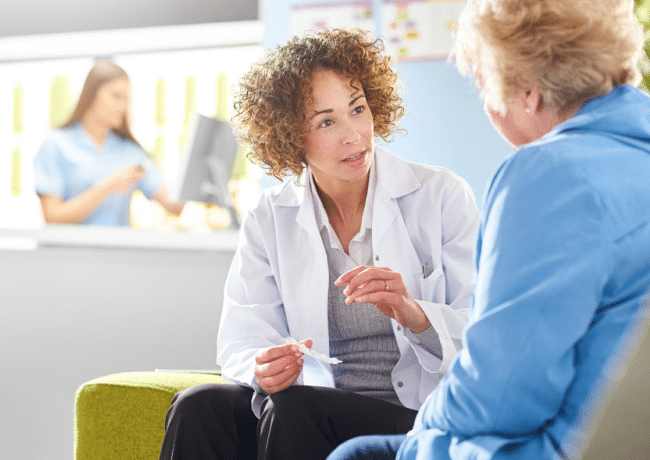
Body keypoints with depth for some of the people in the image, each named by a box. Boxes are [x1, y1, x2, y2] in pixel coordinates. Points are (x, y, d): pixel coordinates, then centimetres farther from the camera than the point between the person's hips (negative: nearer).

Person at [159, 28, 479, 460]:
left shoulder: (442, 196, -1)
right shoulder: (269, 218, 8)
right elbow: (241, 344, 2)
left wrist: (414, 314, -26)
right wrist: (263, 370, -23)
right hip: (320, 403, 3)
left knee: (293, 409, -32)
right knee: (198, 407, -25)